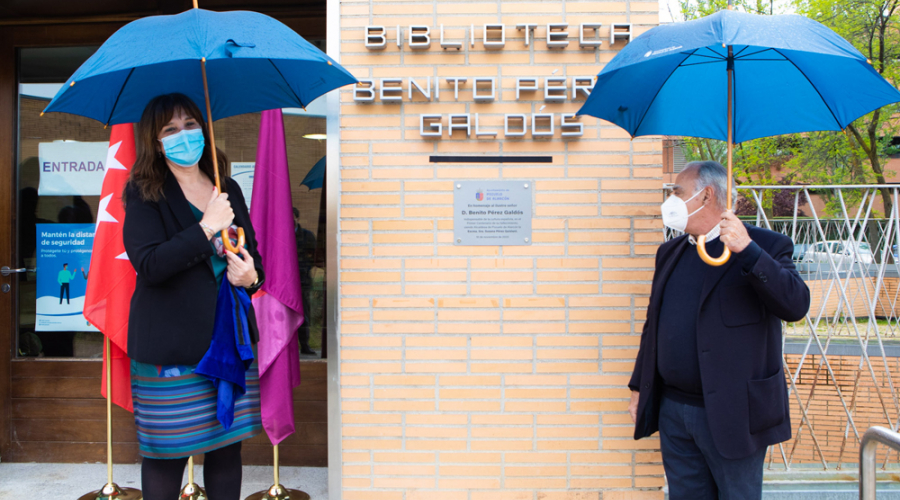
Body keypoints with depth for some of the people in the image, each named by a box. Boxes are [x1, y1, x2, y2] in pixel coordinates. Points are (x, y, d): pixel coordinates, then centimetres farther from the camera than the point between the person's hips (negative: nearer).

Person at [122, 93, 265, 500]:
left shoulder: (228, 190, 12)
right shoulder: (145, 194, -3)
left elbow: (254, 255, 18)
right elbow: (149, 264, -17)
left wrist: (251, 276, -5)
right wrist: (207, 228, -19)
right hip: (169, 346, -4)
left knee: (227, 447, 11)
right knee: (167, 452, 4)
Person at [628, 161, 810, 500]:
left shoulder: (764, 246, -7)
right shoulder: (671, 252, 12)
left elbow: (796, 305, -22)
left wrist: (747, 251, -29)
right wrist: (639, 386, 17)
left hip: (732, 415, -5)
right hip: (673, 410, 6)